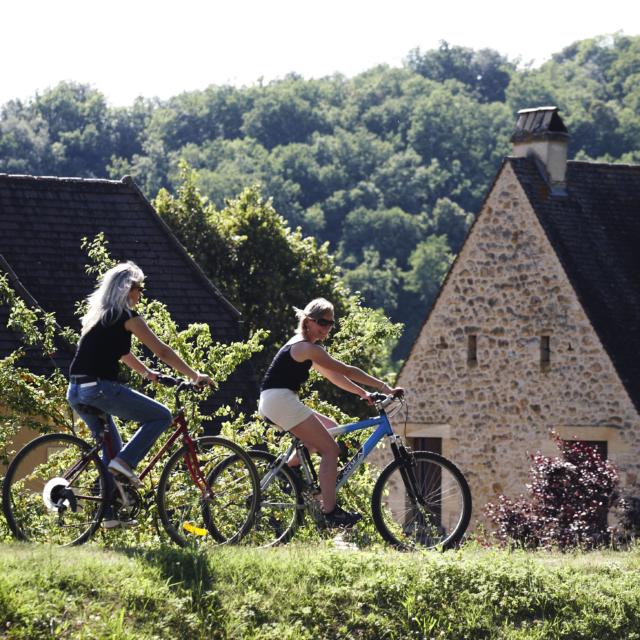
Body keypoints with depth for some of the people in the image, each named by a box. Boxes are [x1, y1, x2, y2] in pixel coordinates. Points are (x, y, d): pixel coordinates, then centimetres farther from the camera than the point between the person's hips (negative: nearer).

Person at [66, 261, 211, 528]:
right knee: (161, 416, 1)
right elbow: (162, 351, 0)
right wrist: (195, 376, 7)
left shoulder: (98, 314, 22)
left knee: (111, 450, 19)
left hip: (75, 391, 9)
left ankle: (110, 515, 16)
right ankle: (125, 461, -8)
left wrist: (146, 372, 48)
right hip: (100, 388, -9)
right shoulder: (126, 315, -3)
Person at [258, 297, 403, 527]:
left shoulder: (300, 344, 19)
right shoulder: (307, 348, -12)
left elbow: (333, 375, 23)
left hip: (270, 402, 10)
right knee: (330, 449, -9)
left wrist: (362, 393, 18)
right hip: (280, 399, -10)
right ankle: (330, 512, -14)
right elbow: (346, 371, -13)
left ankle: (288, 467, 16)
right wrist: (384, 387, -11)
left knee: (329, 428, 20)